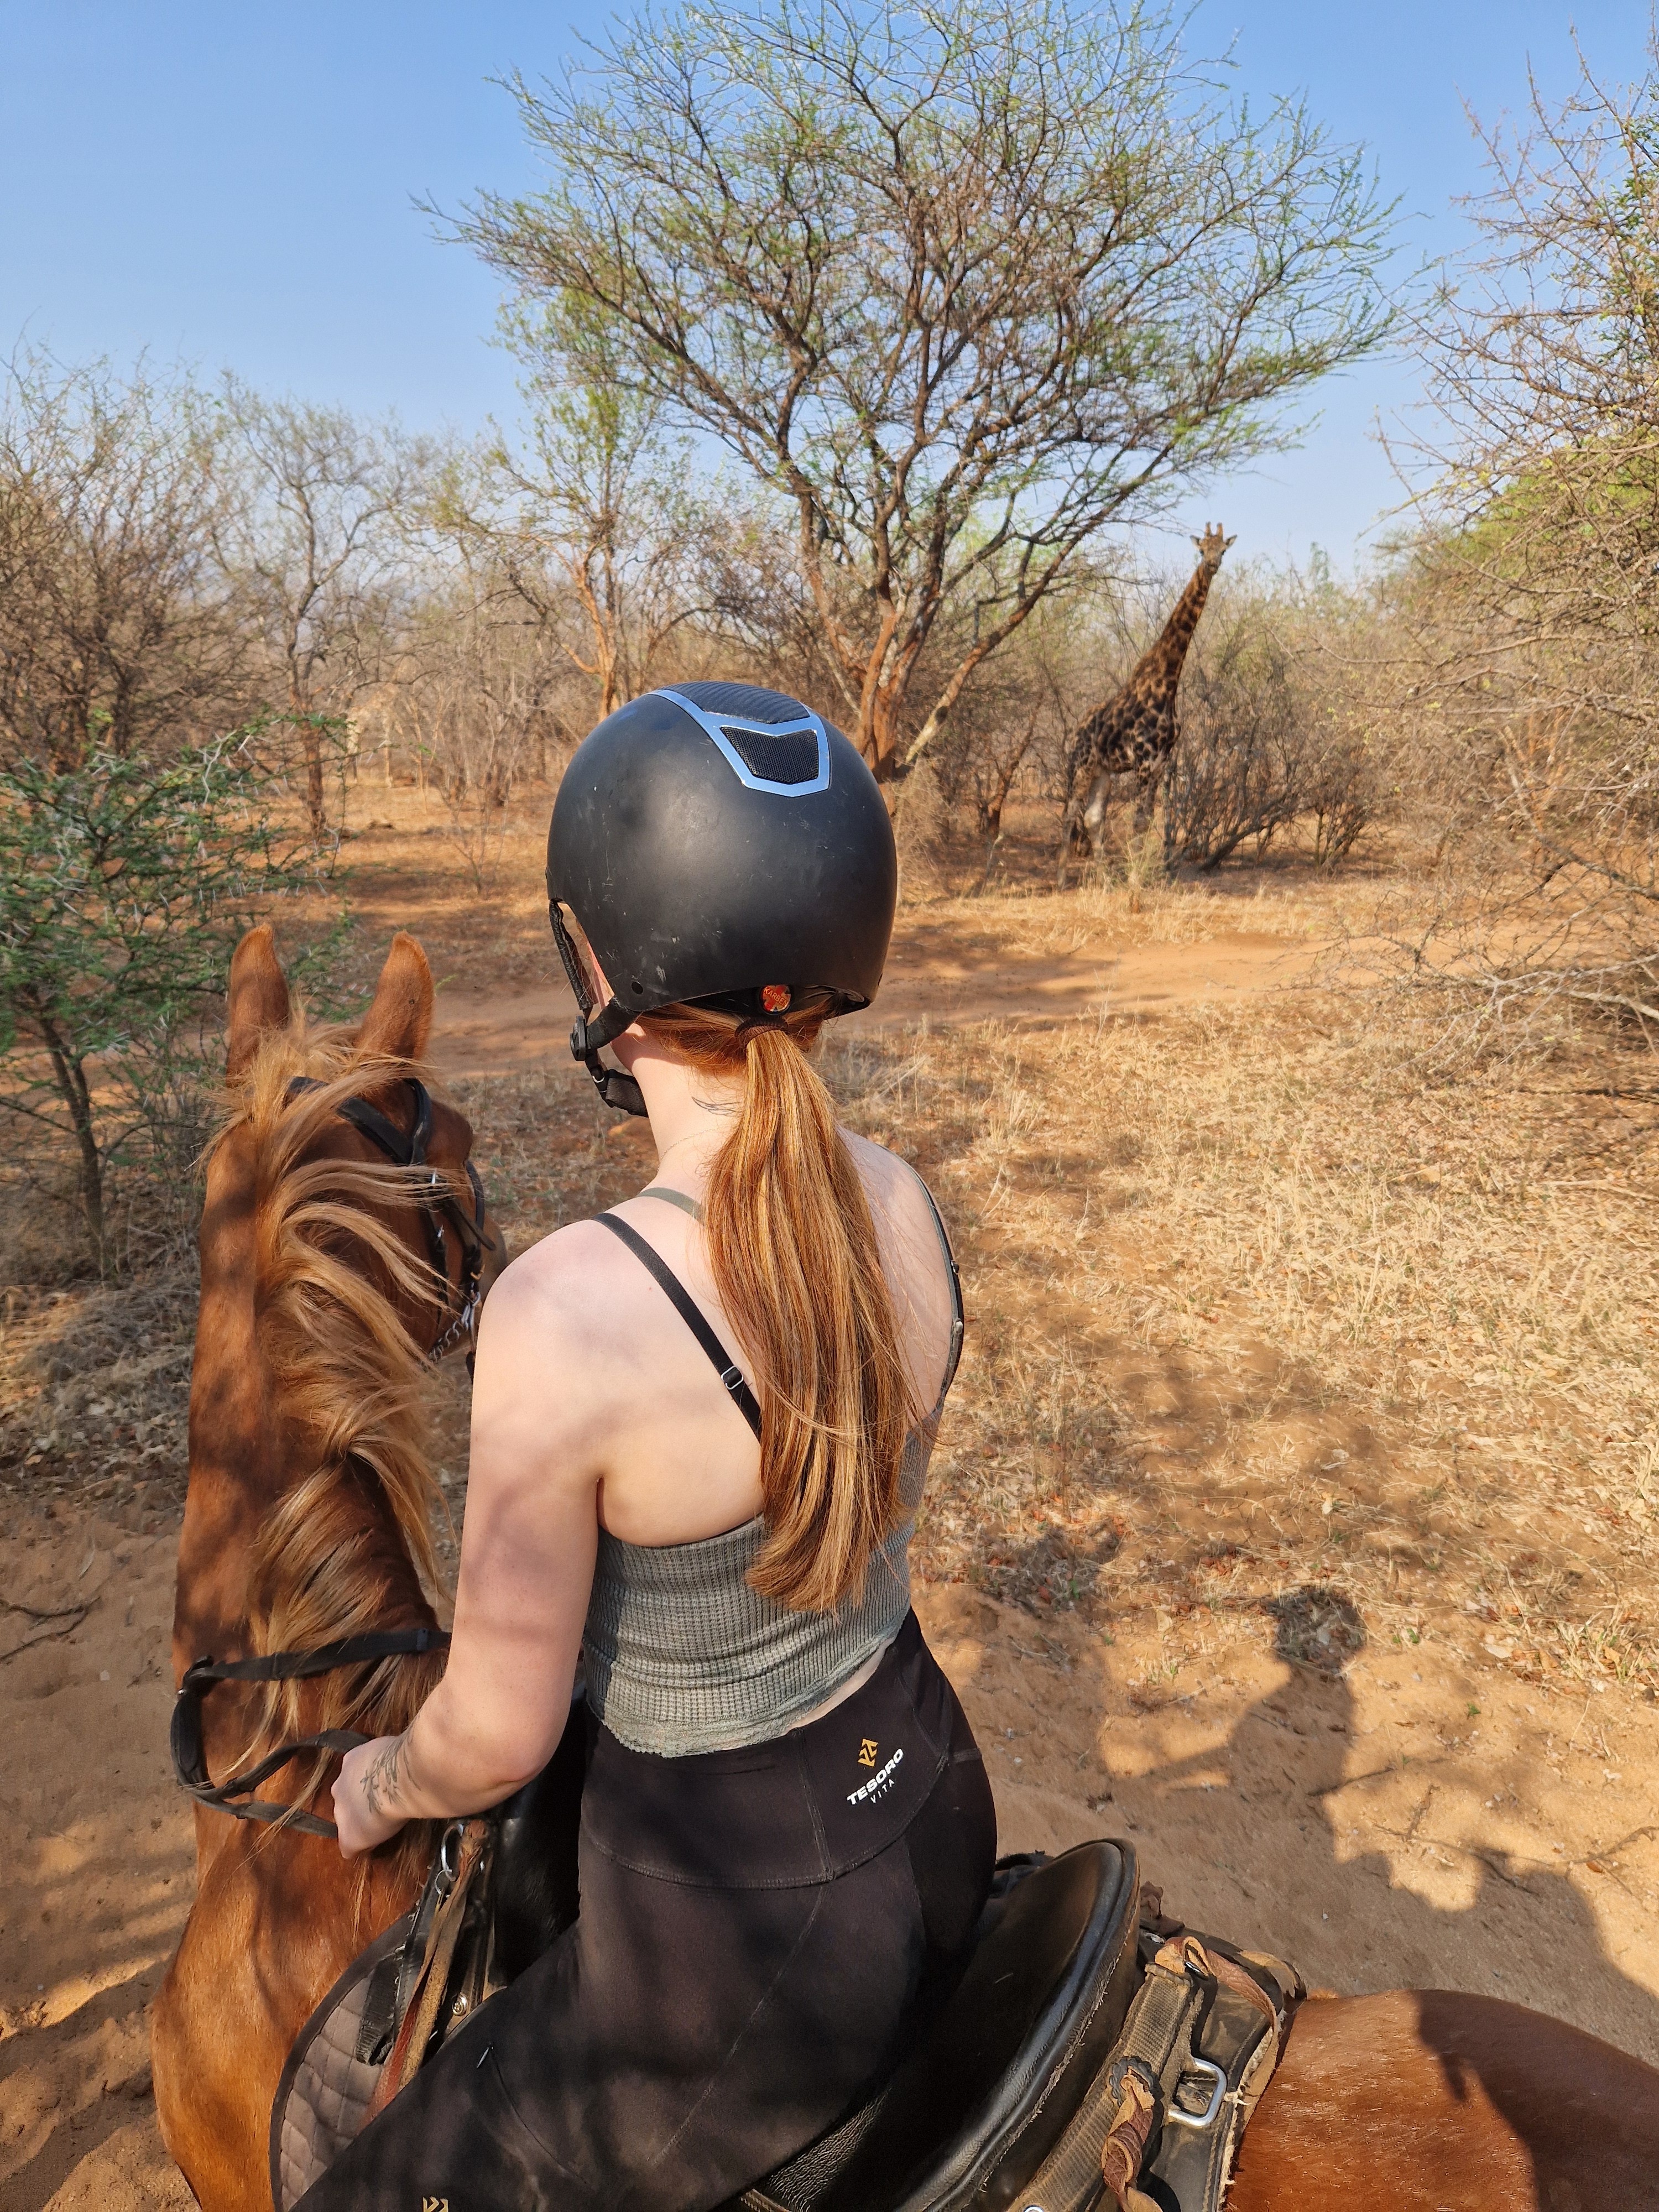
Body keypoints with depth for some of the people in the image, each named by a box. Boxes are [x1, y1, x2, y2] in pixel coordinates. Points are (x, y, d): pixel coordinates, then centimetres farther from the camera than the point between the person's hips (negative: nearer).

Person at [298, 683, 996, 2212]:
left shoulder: (568, 1314, -33)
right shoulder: (903, 1205, -12)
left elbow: (496, 1740, -20)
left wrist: (379, 1788, 3)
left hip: (747, 1938, -6)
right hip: (928, 1804, 7)